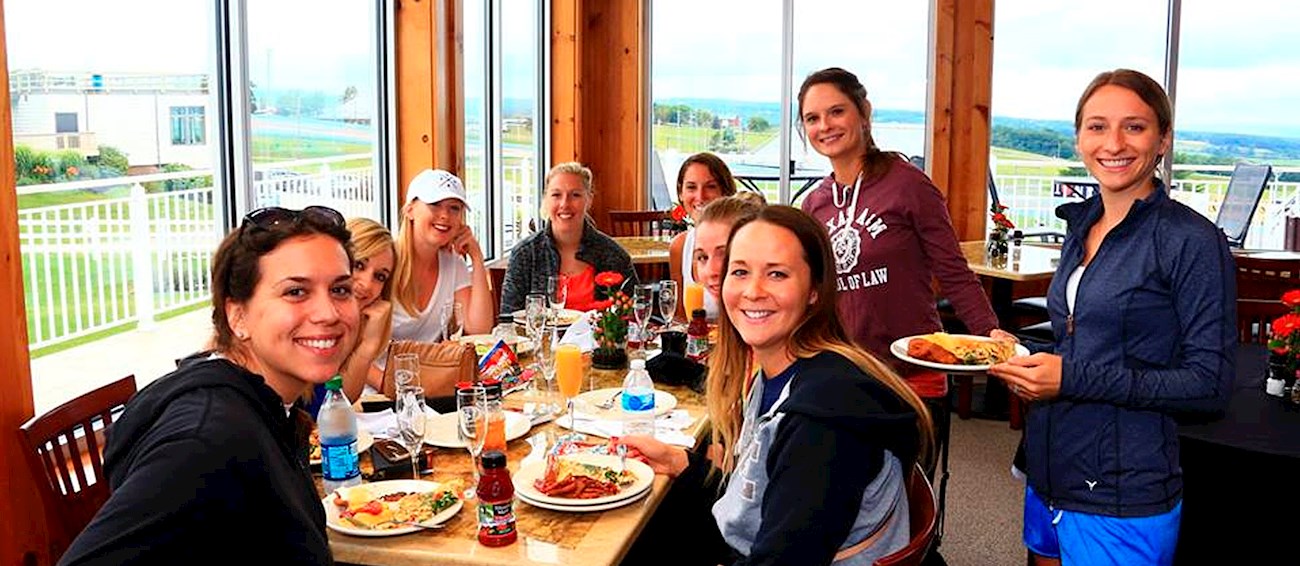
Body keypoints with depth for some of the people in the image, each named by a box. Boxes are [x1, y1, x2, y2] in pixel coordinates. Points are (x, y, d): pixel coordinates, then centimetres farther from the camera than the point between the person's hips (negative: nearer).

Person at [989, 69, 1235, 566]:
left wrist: (1073, 378, -21)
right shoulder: (1081, 225, 8)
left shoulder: (1192, 241, -13)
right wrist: (1021, 355, -1)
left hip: (1122, 499, -7)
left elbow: (1209, 385, -15)